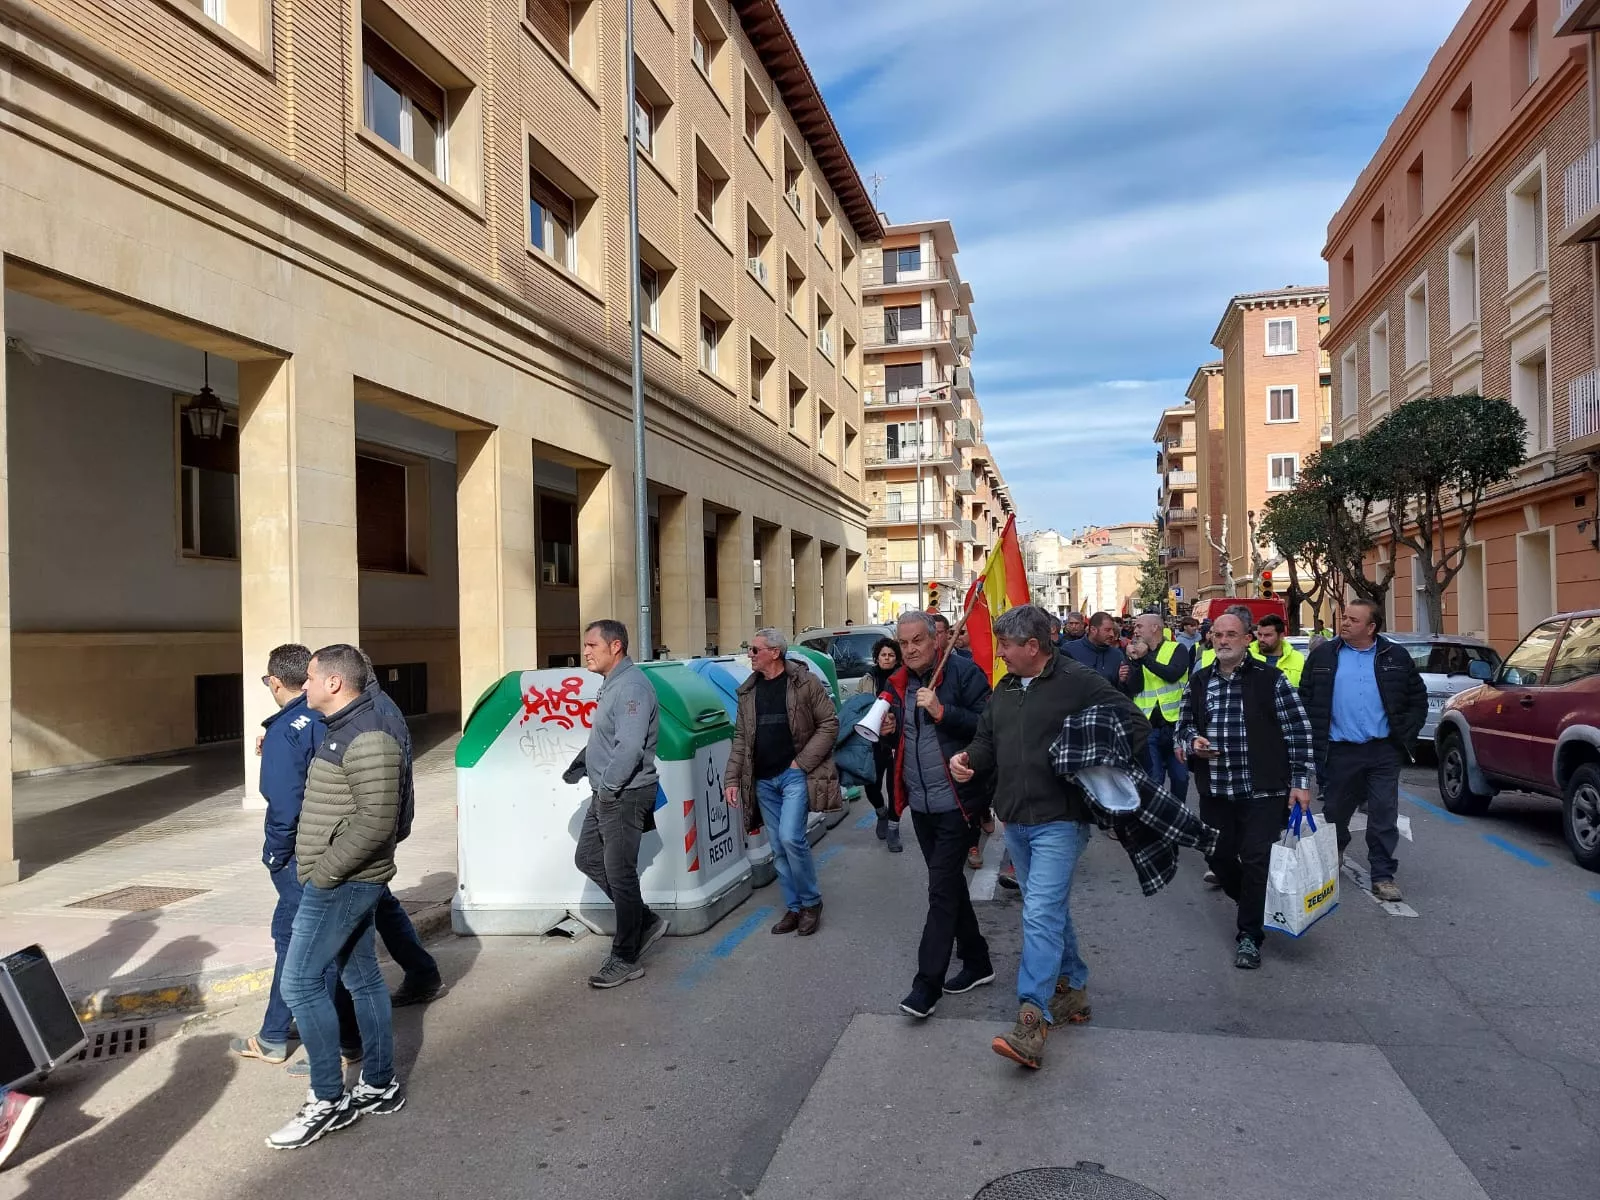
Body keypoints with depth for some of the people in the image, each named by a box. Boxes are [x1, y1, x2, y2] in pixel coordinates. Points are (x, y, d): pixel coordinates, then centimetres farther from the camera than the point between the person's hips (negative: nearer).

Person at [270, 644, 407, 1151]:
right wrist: (325, 869, 15)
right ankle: (380, 1085, 25)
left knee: (300, 983, -4)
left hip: (342, 882, -10)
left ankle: (329, 1100, 7)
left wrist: (325, 872, -20)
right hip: (349, 879, 10)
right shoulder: (346, 728, 12)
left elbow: (376, 820, -26)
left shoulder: (366, 737, -21)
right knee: (363, 978, 15)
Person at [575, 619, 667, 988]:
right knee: (588, 858, 18)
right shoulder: (612, 684, 13)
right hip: (606, 795, 11)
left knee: (620, 875, -2)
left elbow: (630, 747, -27)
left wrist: (607, 787, -19)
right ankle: (646, 920, 26)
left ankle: (626, 960, 11)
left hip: (624, 796, -11)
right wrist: (592, 774, 13)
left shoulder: (631, 687, -20)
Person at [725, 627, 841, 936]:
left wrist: (802, 761, -12)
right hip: (763, 780, 6)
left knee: (791, 838, -16)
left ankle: (811, 902, 5)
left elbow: (829, 723, -7)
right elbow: (741, 738, 12)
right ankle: (793, 908, 21)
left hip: (794, 775, -6)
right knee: (779, 847, 9)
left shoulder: (805, 682, -6)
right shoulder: (749, 691, 10)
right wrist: (732, 778, 4)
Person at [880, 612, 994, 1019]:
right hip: (920, 803, 8)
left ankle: (927, 982, 2)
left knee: (942, 890, -5)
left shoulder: (963, 673, -11)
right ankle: (976, 962, 32)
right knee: (949, 883, 17)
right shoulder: (898, 684, 10)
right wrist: (889, 730, -1)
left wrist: (942, 711, -25)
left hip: (955, 801, -7)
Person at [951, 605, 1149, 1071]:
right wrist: (967, 758, -2)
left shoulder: (1080, 682, -12)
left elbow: (1136, 727, -9)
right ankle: (1072, 990, 35)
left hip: (1059, 820, -8)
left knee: (1041, 914, -14)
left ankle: (1032, 1020, -13)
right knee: (1051, 910, 19)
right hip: (1016, 819, 8)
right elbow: (987, 740, 19)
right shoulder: (1005, 689, 11)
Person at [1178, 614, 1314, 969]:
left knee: (1257, 862, -3)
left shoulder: (1271, 679, -4)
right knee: (1218, 857, 13)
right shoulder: (1199, 682, 8)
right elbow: (1184, 725, 18)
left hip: (1262, 792, -4)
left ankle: (1250, 935, 12)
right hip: (1215, 792, 5)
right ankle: (1253, 905, 41)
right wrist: (1192, 743, -6)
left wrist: (1300, 782, -8)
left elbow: (1299, 730, -4)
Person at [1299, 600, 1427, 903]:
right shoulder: (1323, 656, 3)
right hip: (1340, 751, 1)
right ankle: (1332, 856, 38)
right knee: (1335, 811, 13)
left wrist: (1406, 735, 1)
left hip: (1384, 752, 0)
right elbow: (1305, 700, 4)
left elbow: (1418, 698, 10)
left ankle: (1383, 876, 8)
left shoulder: (1395, 657, 3)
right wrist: (1316, 742, -2)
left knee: (1384, 816, 0)